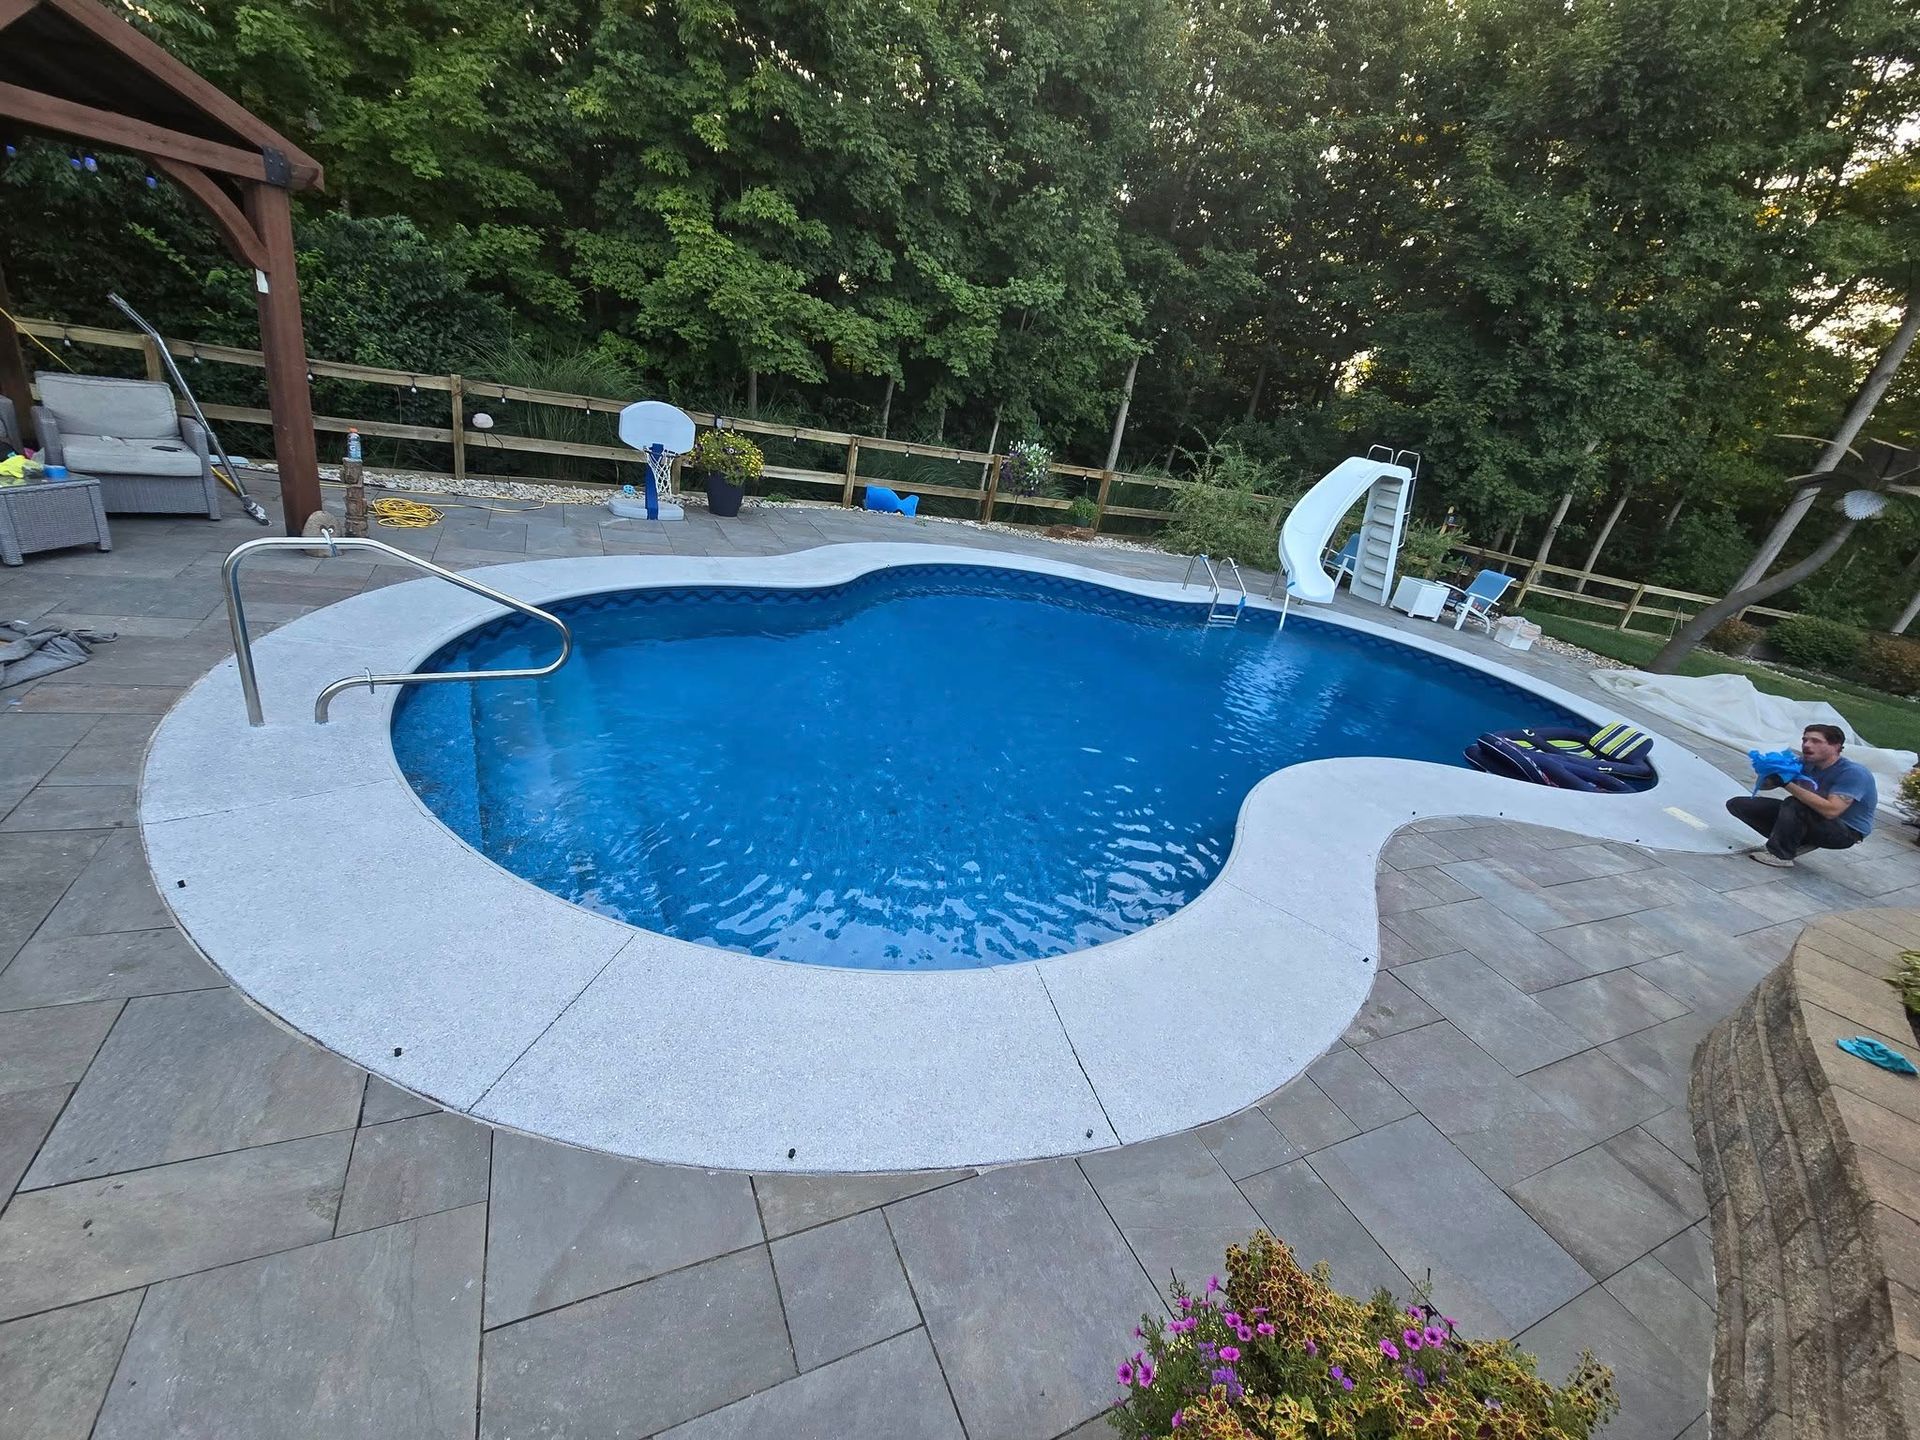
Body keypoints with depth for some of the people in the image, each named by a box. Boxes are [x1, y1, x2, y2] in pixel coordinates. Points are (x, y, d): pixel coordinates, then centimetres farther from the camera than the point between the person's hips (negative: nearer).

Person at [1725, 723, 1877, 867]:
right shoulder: (1805, 763, -5)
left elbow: (1831, 811, -36)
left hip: (1846, 832, -7)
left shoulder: (1854, 773, -23)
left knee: (1794, 804, -37)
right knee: (1737, 804, -4)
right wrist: (1766, 772, -28)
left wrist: (1788, 783, -41)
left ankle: (1779, 854, -20)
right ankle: (1800, 842, -3)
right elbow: (1763, 785, -4)